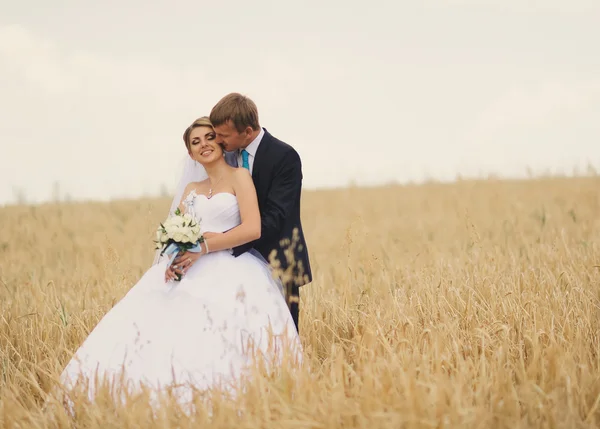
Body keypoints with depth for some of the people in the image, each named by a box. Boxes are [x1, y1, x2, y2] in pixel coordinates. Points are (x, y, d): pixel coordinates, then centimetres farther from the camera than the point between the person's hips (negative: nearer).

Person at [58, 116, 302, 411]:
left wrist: (203, 247, -12)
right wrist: (175, 256, -11)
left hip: (228, 273, -5)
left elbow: (252, 229, -9)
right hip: (187, 273, 5)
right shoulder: (191, 189, 23)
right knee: (139, 333, -16)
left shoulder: (239, 177, 5)